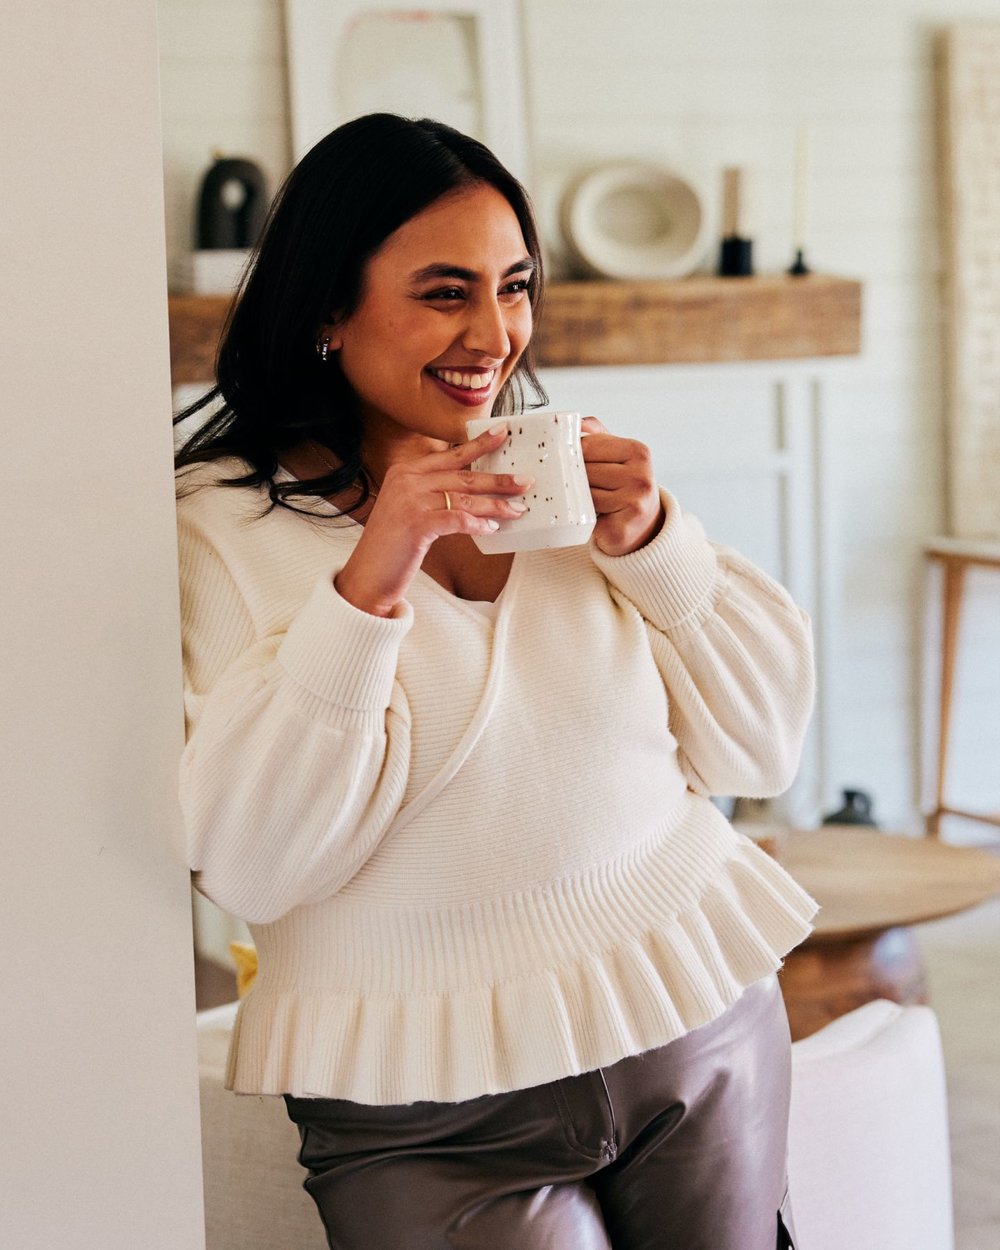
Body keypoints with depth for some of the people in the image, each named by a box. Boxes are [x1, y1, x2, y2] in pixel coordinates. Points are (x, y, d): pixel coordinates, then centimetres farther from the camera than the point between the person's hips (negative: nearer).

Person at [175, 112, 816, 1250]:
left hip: (697, 1039, 4)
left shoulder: (572, 474, 6)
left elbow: (759, 750, 5)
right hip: (427, 1122, -4)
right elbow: (248, 867, -17)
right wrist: (363, 589, -26)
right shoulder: (220, 528, -7)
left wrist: (654, 544, -10)